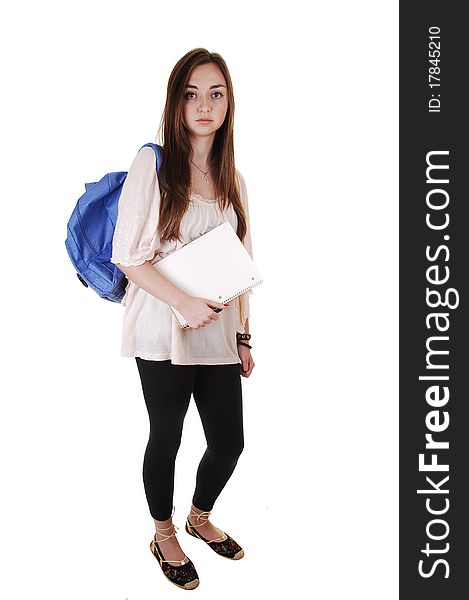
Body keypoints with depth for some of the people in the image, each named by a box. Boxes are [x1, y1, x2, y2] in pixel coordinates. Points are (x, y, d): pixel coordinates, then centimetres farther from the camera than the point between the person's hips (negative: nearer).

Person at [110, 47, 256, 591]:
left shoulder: (231, 177, 11)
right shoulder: (153, 164, -6)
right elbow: (127, 256, -10)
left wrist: (243, 336, 13)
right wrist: (185, 303, -19)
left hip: (219, 335, 5)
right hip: (164, 334, -5)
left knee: (229, 442, 11)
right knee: (166, 438, 9)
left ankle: (200, 517, 41)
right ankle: (164, 537, 34)